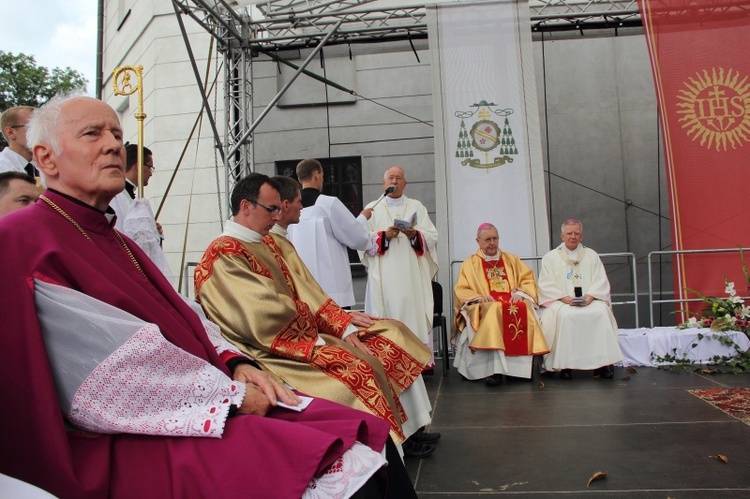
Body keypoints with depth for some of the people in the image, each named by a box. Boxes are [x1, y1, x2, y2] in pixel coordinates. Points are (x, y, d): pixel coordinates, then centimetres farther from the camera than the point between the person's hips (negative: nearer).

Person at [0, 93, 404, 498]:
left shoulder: (113, 240, 21)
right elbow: (109, 378, -17)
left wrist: (236, 364, -2)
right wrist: (229, 393, -12)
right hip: (135, 442, -8)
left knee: (367, 434, -7)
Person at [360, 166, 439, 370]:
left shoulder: (417, 207, 15)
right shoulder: (372, 208, 12)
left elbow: (432, 236, 6)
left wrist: (415, 235, -13)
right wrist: (384, 235, -14)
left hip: (412, 275, 1)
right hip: (384, 276, -1)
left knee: (414, 314, -3)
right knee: (387, 316, -4)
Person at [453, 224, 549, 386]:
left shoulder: (511, 259, 25)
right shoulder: (470, 263, 16)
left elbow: (528, 279, 15)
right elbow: (461, 290, 5)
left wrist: (520, 293, -6)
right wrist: (479, 298, -14)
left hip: (513, 303, 2)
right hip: (486, 307, -2)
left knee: (524, 310, -33)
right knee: (494, 312, -37)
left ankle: (521, 366, -30)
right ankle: (495, 369, -39)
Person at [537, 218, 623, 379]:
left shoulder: (591, 255, 19)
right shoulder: (550, 257, 13)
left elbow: (601, 281, 8)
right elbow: (545, 285, 2)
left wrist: (590, 295, -12)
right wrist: (563, 297, -14)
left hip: (589, 301, 2)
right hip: (560, 301, -2)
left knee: (602, 312, -30)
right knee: (565, 315, -35)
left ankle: (601, 362, -25)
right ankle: (564, 363, -28)